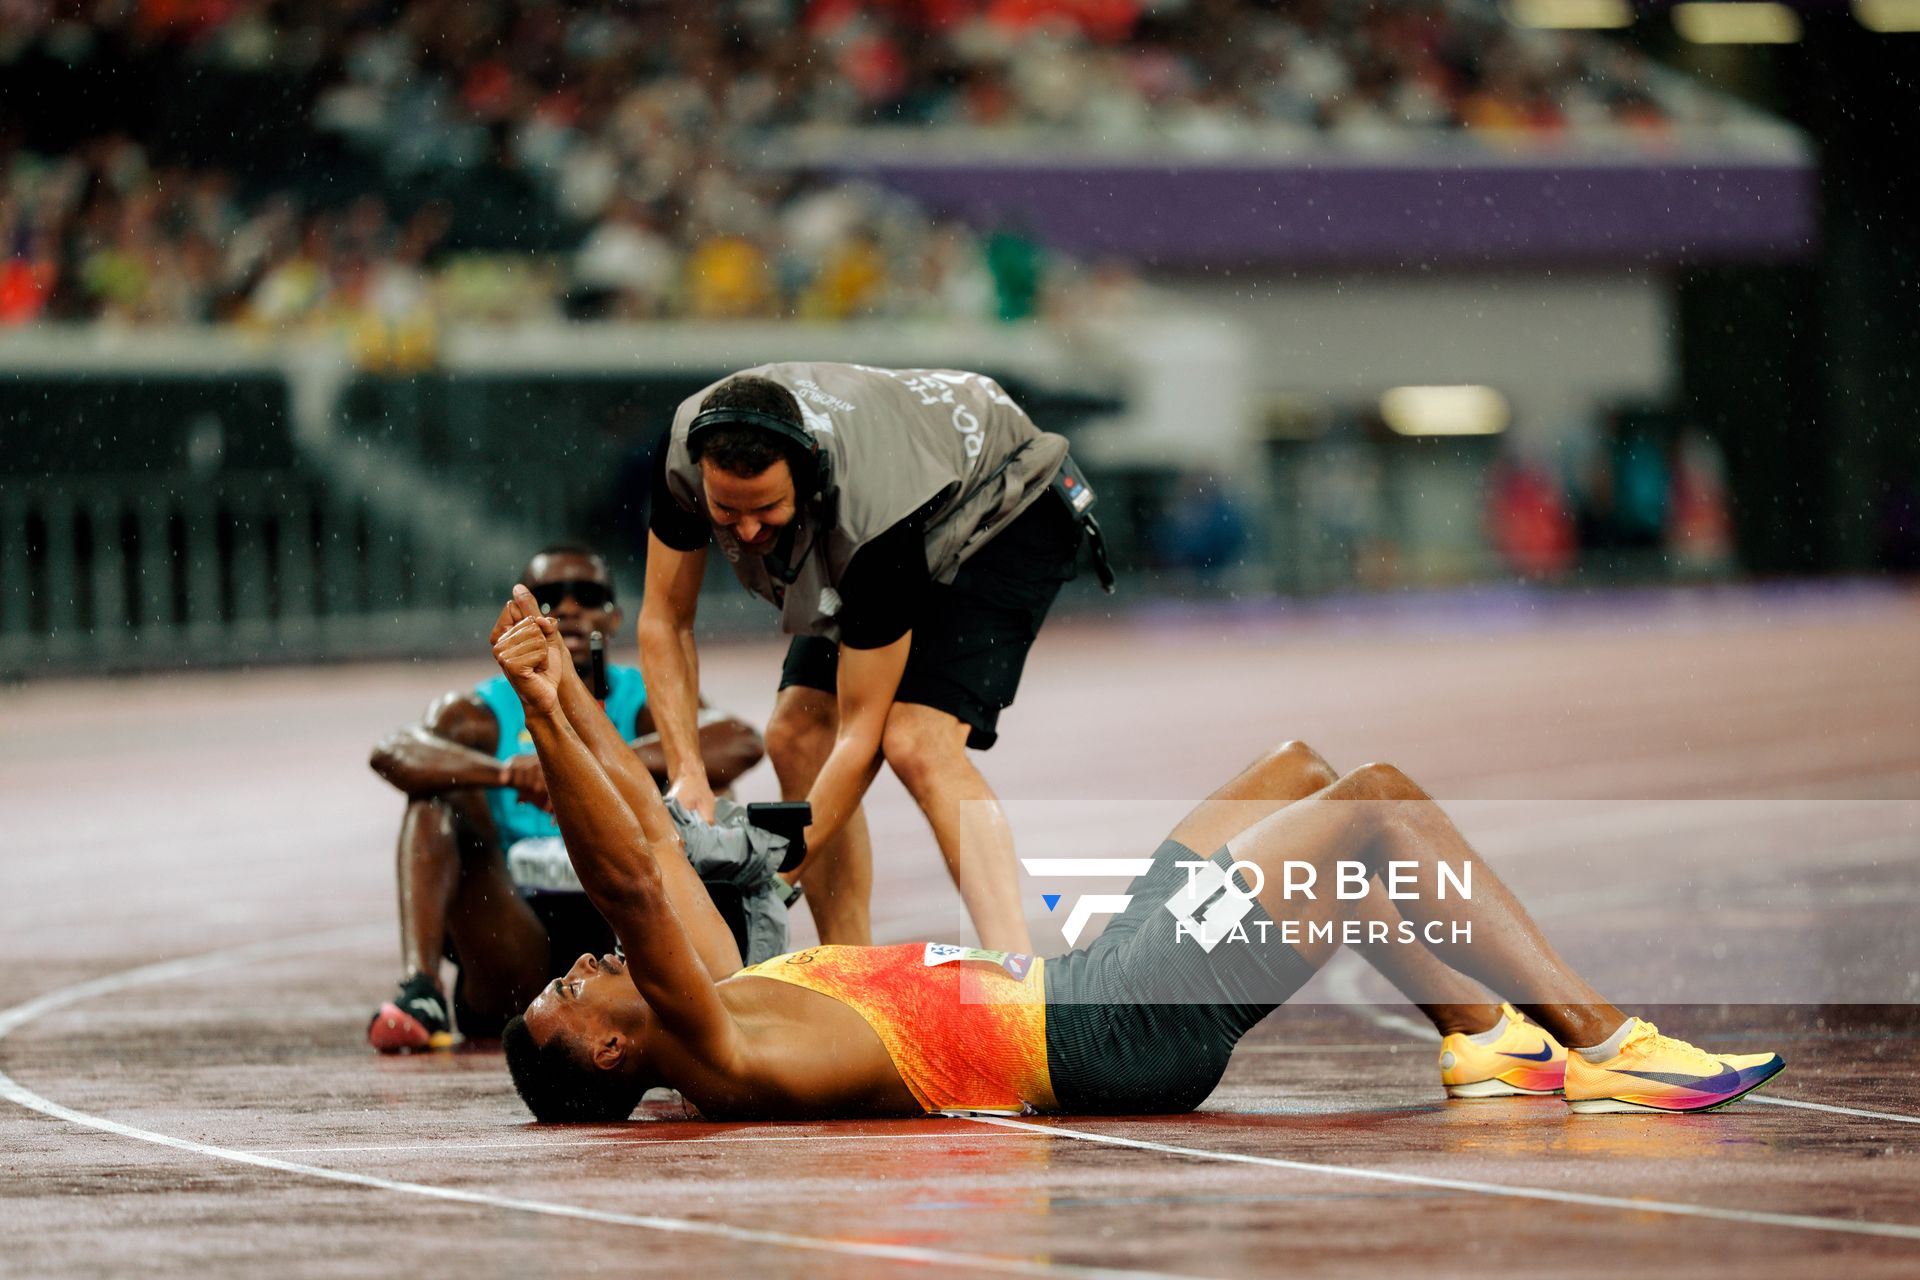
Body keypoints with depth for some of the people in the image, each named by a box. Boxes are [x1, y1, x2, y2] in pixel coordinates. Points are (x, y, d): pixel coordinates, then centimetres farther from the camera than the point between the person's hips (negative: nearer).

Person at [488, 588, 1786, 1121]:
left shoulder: (725, 997, 7)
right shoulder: (724, 1061, -18)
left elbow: (648, 828, 12)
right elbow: (631, 881, -30)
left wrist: (558, 680, 8)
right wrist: (547, 709, -36)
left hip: (1086, 988, 10)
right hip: (1117, 1028, -10)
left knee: (1302, 776, 17)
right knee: (1380, 803, -11)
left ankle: (1487, 1038, 19)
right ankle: (1605, 1042, -6)